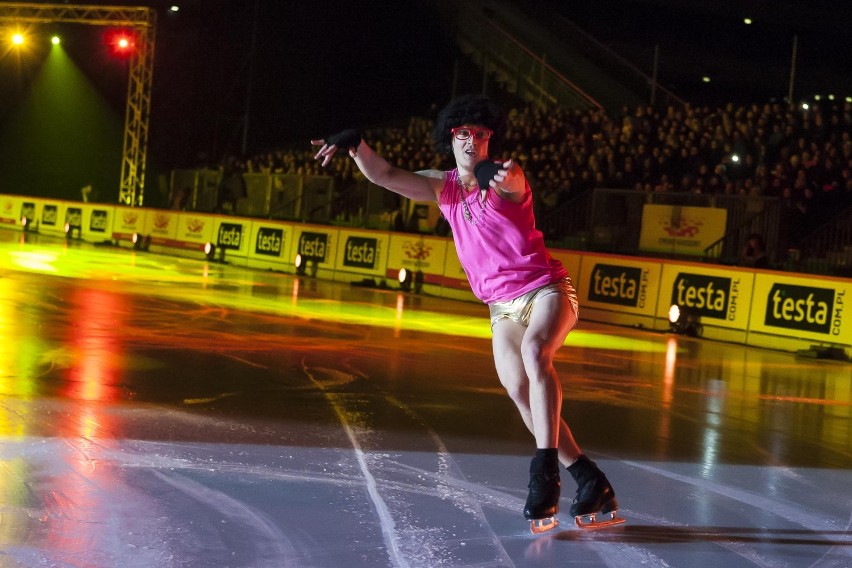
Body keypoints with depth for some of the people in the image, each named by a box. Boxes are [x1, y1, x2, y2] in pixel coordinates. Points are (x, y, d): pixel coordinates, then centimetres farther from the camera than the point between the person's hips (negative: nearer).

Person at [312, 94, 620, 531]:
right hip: (502, 307, 5)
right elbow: (386, 175, -2)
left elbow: (510, 182, -33)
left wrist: (498, 174, -57)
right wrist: (355, 144, -20)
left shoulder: (503, 177, -7)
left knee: (534, 352, -34)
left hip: (546, 289, -5)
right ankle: (590, 482, -8)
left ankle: (545, 471, -36)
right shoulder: (443, 188, 7)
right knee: (518, 390, -15)